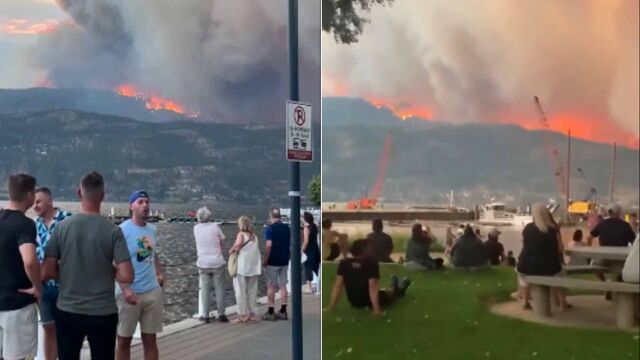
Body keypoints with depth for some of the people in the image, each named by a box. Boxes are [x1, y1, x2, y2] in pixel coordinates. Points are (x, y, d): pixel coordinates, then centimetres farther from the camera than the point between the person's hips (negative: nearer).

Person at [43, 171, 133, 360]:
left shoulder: (62, 227, -7)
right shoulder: (113, 231, -11)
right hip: (102, 313, -2)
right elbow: (126, 276, -16)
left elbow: (46, 272, -6)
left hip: (67, 311, 2)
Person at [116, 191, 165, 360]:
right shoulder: (123, 230, -10)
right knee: (124, 340, 8)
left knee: (150, 339, 10)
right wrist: (125, 289, -22)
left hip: (153, 291, 5)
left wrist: (159, 273, 5)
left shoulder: (152, 229, 8)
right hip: (130, 292, -5)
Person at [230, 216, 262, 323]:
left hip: (243, 268, -5)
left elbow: (238, 244, -25)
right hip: (254, 268, 5)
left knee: (242, 291, 3)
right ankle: (252, 314, 14)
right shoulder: (254, 236, 11)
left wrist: (231, 251, -8)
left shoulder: (241, 234, -6)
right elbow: (258, 250, 10)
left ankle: (242, 315, 4)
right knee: (252, 292, 11)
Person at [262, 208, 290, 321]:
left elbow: (269, 245, -20)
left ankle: (270, 312, 3)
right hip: (284, 262, 5)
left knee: (271, 287, 1)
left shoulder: (270, 228, -12)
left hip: (272, 262, -5)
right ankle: (283, 312, 11)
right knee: (283, 286, 9)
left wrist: (265, 260, -13)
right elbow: (291, 245, 9)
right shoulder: (287, 228, 5)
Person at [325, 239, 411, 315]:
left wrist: (331, 305, -7)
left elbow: (338, 284, -10)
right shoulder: (371, 263, -22)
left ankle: (394, 288, 62)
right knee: (390, 294, 29)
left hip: (354, 303, 5)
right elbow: (372, 286, -28)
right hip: (371, 302, -5)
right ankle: (399, 289, 60)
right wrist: (376, 308, -27)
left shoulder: (344, 263, -9)